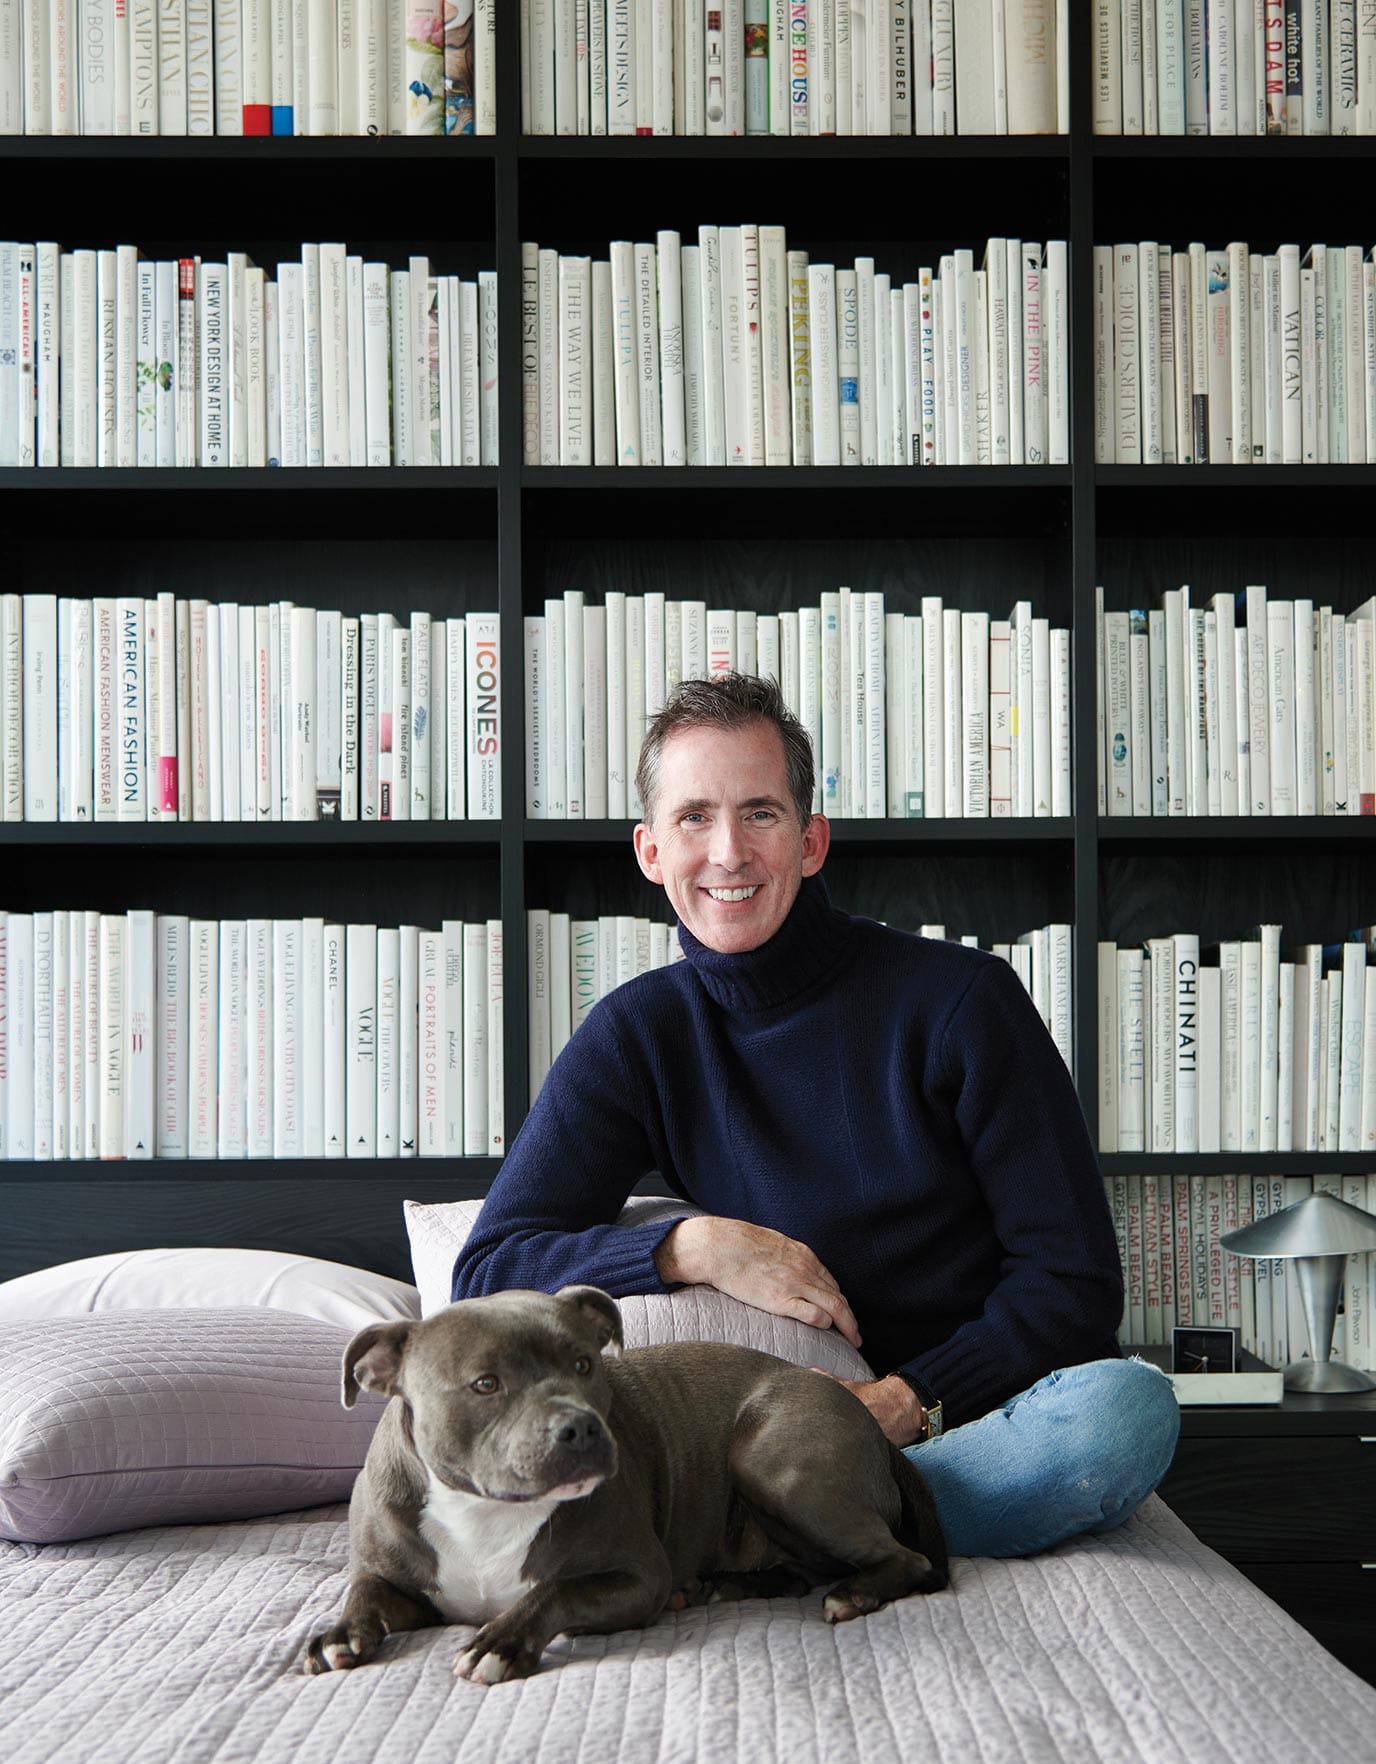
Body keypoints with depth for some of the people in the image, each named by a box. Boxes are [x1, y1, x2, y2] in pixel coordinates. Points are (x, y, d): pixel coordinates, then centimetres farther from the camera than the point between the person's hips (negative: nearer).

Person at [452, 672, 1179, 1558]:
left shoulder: (960, 999, -4)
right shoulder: (637, 1037, 5)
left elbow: (1076, 1282, -5)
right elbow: (488, 1271, -2)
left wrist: (904, 1402, -21)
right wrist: (691, 1247, -18)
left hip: (969, 1410, -1)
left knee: (1128, 1403, -35)